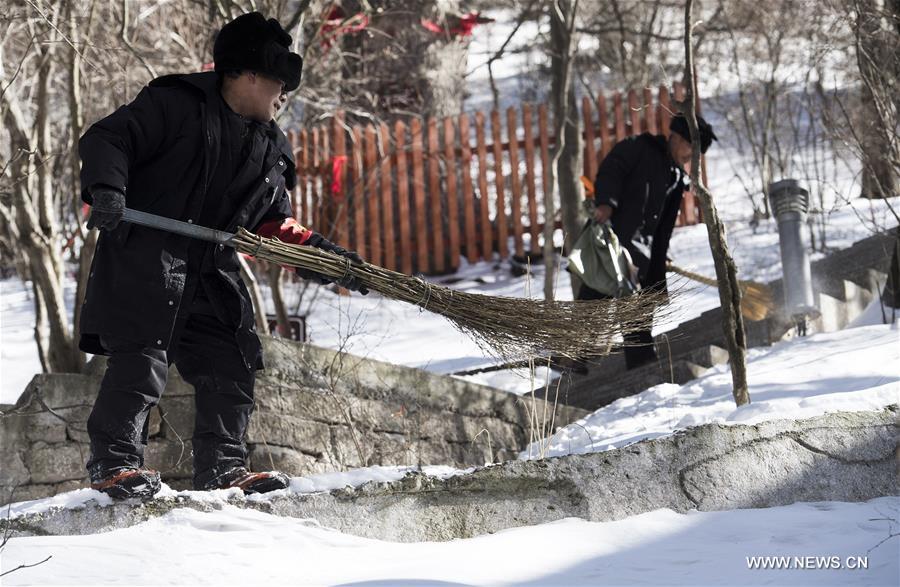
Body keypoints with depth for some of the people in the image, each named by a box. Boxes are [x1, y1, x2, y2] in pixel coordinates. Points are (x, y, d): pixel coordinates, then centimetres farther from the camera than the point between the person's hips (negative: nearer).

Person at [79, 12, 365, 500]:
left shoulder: (271, 151, 17)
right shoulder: (175, 105, -7)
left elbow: (274, 225, 21)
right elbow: (105, 140, -11)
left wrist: (325, 254, 7)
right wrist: (106, 188, -29)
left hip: (211, 274, 8)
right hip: (142, 258, -8)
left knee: (231, 367, 6)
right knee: (142, 360, -17)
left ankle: (221, 469, 15)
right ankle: (112, 462, -11)